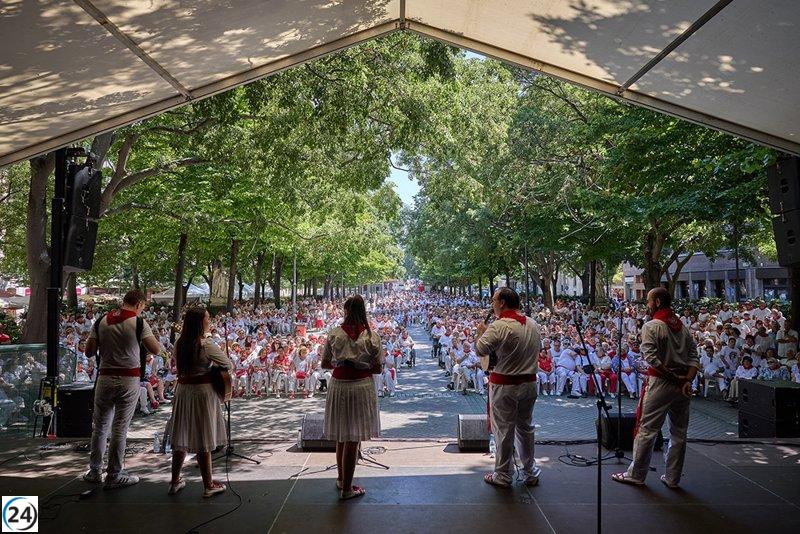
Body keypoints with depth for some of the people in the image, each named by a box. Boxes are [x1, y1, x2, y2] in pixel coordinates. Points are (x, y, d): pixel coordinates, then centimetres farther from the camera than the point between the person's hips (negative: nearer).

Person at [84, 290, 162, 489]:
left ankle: (94, 472, 26)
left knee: (100, 426, 16)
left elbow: (89, 352, 5)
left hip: (105, 378, 4)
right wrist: (147, 335, 9)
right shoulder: (138, 322, -9)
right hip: (129, 379, -4)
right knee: (120, 428, 4)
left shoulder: (102, 321, 4)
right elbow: (156, 349, -8)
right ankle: (113, 476, 12)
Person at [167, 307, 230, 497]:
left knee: (181, 438, 16)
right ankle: (208, 485, 13)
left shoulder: (179, 343, 2)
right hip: (202, 391, -6)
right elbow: (228, 365, -10)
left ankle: (175, 482, 27)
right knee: (203, 440, 3)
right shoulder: (206, 344, -16)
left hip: (182, 390, 6)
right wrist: (215, 370, 9)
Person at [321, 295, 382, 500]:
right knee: (353, 439, 6)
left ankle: (341, 478, 35)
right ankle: (346, 488, 15)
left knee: (342, 437, 18)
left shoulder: (334, 334, -5)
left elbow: (324, 364, 2)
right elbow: (378, 368, -5)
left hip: (338, 387, 2)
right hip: (362, 387, -2)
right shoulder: (372, 336, -9)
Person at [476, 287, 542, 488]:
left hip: (505, 385, -6)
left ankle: (503, 476, 16)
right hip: (530, 383, 7)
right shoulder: (533, 324, 4)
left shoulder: (499, 326, -19)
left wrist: (481, 332, 2)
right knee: (525, 427, 19)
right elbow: (539, 348, 17)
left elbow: (480, 350, -14)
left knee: (504, 430, 5)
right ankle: (530, 473, 29)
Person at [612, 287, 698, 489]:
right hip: (683, 384, 7)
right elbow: (694, 356, 4)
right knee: (679, 433, 12)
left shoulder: (651, 326, -10)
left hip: (660, 383, -7)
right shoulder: (683, 327, 10)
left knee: (647, 430, 2)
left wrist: (674, 378, -13)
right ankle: (673, 478, 21)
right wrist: (687, 380, -5)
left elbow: (651, 358, -20)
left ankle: (636, 475, 10)